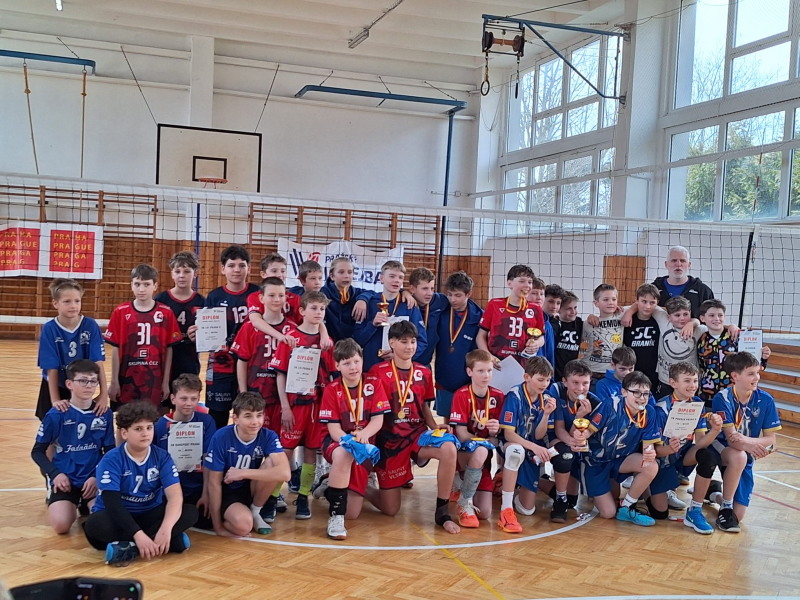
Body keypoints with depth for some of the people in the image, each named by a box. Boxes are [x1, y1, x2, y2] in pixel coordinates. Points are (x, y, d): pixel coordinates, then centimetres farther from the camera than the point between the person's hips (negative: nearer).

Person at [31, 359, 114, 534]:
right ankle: (70, 503, 13)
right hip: (65, 478, -2)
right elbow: (37, 451, 2)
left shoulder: (104, 414, 1)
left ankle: (84, 504, 14)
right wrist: (55, 474, -12)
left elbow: (110, 451, 8)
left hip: (94, 478, 2)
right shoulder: (56, 415, -6)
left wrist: (98, 476, -8)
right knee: (61, 524, -24)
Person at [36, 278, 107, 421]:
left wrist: (104, 393, -23)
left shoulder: (91, 326, -13)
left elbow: (98, 362, -16)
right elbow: (51, 368, -17)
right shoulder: (49, 329, -15)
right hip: (55, 388, -1)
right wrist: (55, 400, -22)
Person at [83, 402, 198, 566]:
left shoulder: (162, 457, -6)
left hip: (150, 515, 3)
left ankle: (130, 548, -27)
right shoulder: (111, 460, -15)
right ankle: (170, 541, -32)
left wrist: (166, 529, -38)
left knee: (190, 512, -22)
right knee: (94, 525, -36)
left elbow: (175, 495, -19)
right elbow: (112, 503, -25)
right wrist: (138, 534, -39)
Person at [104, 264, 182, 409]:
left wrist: (166, 381, 3)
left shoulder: (166, 313, -1)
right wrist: (114, 381, -1)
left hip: (154, 381, 0)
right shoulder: (120, 312, -2)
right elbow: (115, 349, 1)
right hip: (126, 381, 0)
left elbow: (169, 349, 3)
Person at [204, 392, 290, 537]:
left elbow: (285, 473, -32)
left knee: (272, 463, -25)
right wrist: (218, 527, -15)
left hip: (251, 490, 4)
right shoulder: (221, 437, -23)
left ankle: (255, 512, -2)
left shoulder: (268, 436, -17)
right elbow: (214, 483, -17)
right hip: (227, 492, -3)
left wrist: (242, 473, -32)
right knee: (243, 525, -34)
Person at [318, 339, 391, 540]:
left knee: (352, 513, -4)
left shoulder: (374, 385, -3)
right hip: (338, 443, -2)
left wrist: (363, 434, -31)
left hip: (364, 447, 2)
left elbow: (378, 420, -10)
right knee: (344, 453, -43)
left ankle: (331, 487, 29)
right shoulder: (331, 390, -7)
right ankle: (336, 516, -31)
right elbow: (333, 428, -12)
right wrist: (350, 440, -33)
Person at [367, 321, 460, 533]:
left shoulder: (423, 372, 8)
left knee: (448, 449, -32)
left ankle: (442, 512, -16)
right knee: (390, 510, -1)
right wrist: (369, 440, -10)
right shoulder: (378, 372, -6)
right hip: (390, 439, -3)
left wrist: (435, 427, 1)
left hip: (418, 433, 4)